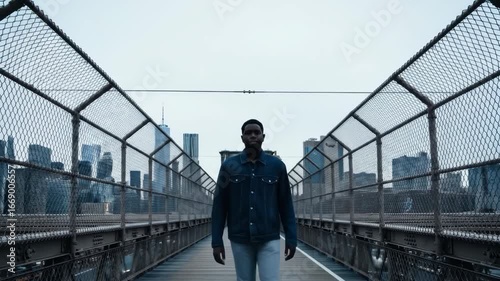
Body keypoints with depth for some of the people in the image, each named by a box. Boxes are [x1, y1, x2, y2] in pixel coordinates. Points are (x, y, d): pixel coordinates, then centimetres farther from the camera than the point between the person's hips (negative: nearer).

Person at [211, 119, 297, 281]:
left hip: (269, 239, -1)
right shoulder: (229, 166, 1)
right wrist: (216, 241, -2)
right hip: (239, 240, 1)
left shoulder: (277, 165, 1)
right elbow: (219, 205, 2)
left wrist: (291, 238, 0)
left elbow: (285, 205, 4)